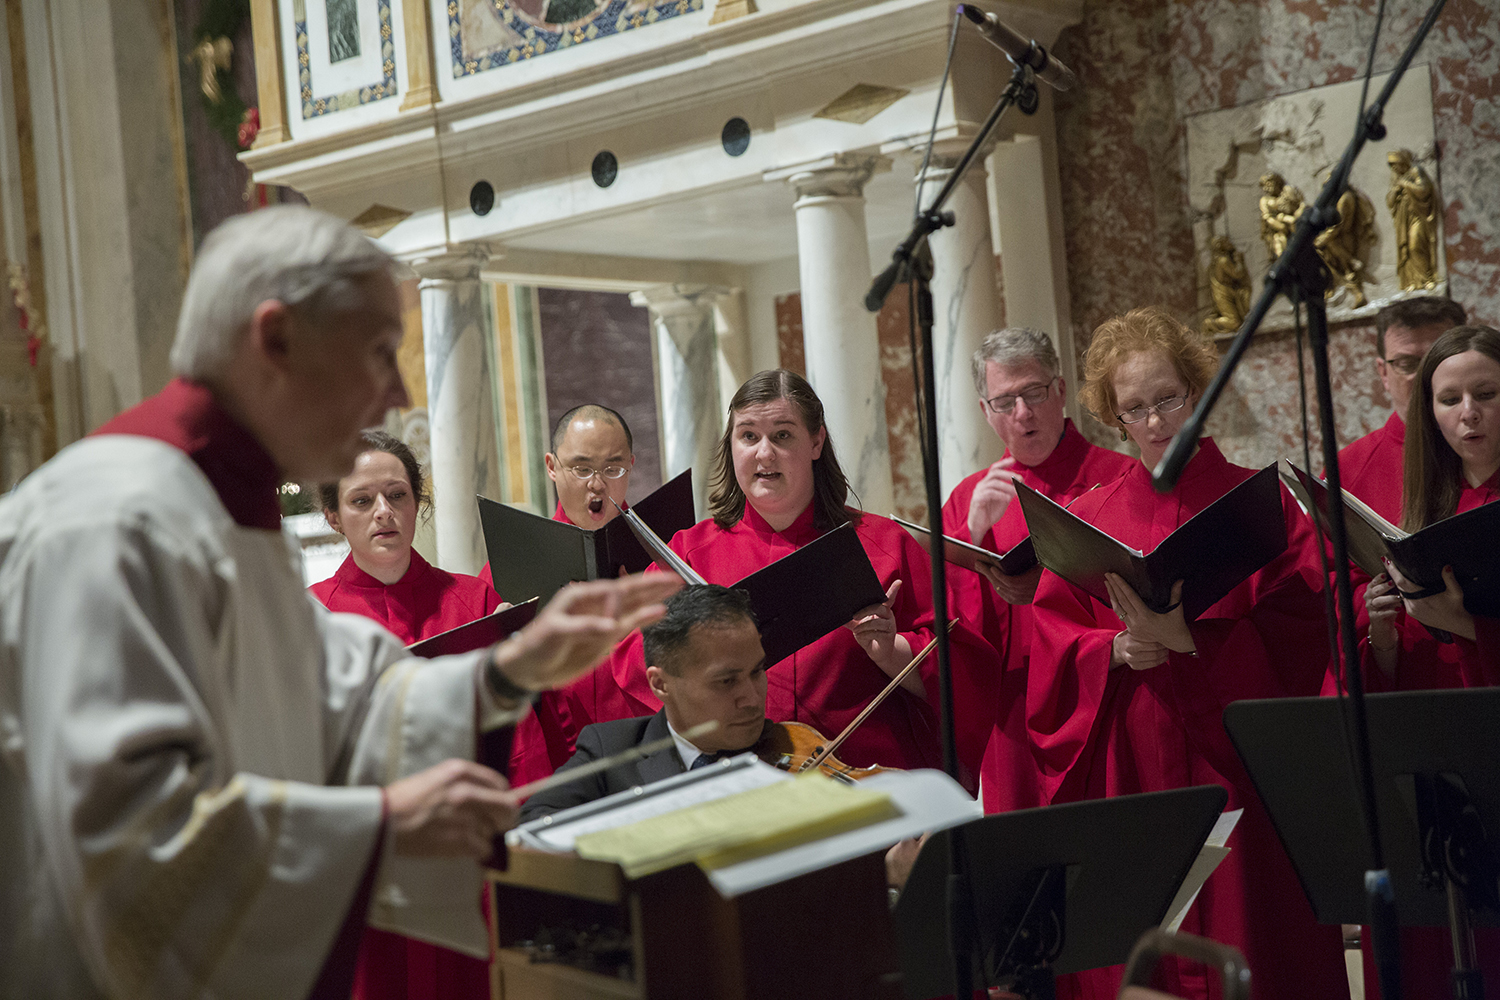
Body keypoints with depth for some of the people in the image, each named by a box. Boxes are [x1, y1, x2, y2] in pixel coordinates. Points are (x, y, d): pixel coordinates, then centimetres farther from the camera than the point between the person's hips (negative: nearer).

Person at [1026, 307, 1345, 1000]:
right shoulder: (1088, 520, 9)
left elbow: (1299, 630, -7)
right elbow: (1051, 646, 5)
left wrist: (1187, 639, -19)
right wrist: (1115, 651, -14)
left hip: (1236, 768, -2)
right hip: (1125, 776, 2)